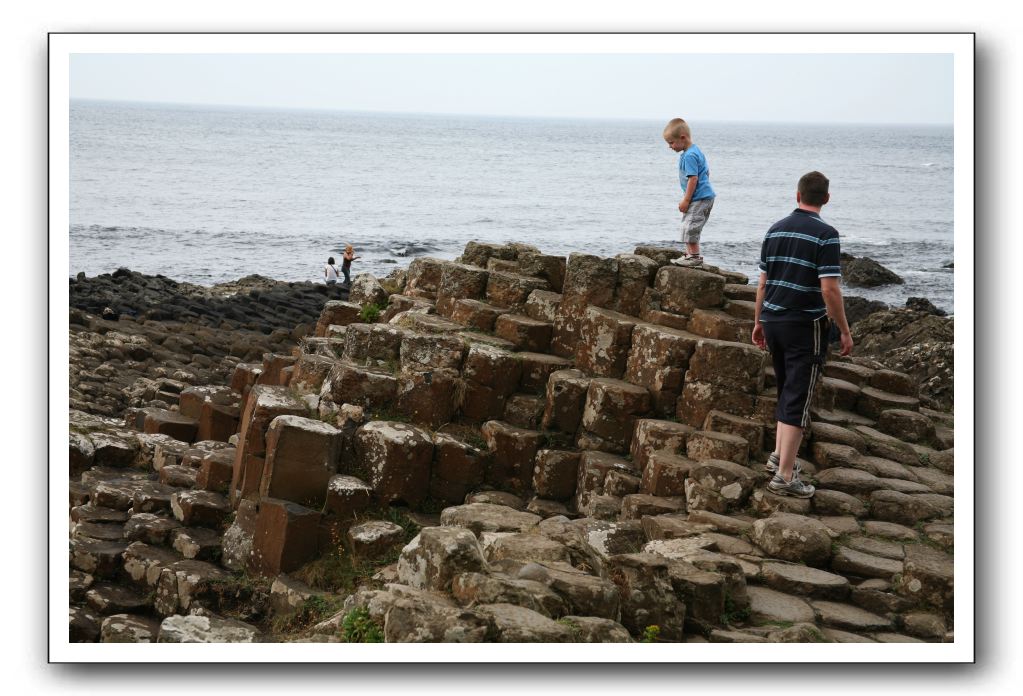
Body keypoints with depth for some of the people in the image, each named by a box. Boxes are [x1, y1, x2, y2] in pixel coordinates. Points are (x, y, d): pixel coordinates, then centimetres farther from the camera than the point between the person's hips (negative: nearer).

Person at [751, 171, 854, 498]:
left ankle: (779, 455, 25)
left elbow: (763, 282, 11)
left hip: (773, 321, 6)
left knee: (787, 390, 22)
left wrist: (758, 321, 20)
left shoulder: (775, 230, 7)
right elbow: (830, 289, -17)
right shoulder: (825, 234, -13)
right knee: (798, 398, -4)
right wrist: (844, 331, -8)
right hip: (806, 325, -6)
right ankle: (784, 474, -6)